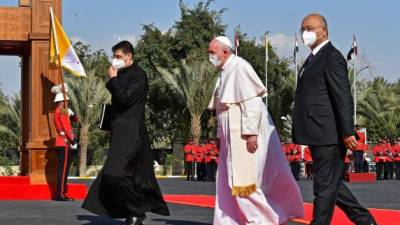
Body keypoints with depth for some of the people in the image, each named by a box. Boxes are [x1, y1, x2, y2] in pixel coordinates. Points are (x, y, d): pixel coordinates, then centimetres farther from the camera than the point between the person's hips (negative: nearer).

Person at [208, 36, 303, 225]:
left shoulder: (240, 67, -14)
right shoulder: (225, 72, 14)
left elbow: (252, 102, -21)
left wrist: (250, 133, -25)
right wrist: (221, 136, 18)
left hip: (246, 135, -9)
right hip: (233, 136, 9)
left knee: (244, 180, -7)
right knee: (230, 180, 9)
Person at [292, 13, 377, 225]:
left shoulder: (332, 57, -11)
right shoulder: (313, 58, 18)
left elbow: (344, 97, -17)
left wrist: (347, 132, -21)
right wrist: (302, 132, 19)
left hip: (329, 136, -10)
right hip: (318, 136, 10)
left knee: (325, 187, -3)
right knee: (332, 184, 16)